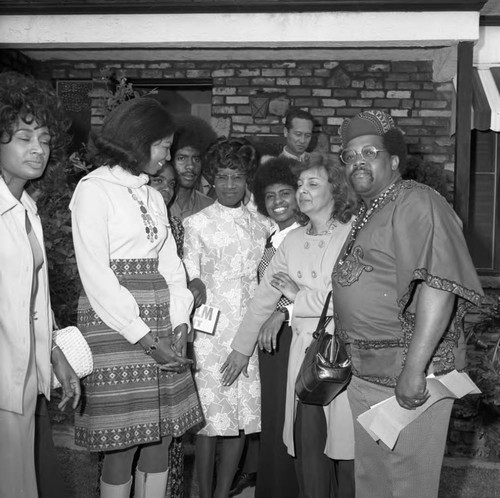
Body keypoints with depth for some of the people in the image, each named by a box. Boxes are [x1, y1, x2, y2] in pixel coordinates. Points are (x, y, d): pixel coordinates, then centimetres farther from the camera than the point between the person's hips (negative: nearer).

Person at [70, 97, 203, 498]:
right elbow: (96, 277, -11)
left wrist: (180, 323, -2)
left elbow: (170, 264, 13)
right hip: (115, 327, -6)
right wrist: (145, 338, -12)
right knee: (122, 450, -1)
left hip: (162, 332, 6)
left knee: (160, 442, 8)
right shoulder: (94, 190, -4)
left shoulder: (152, 196, 17)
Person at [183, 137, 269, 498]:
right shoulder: (196, 223, 4)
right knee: (209, 419, -3)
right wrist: (196, 287, -16)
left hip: (248, 332, 3)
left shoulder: (260, 226, 13)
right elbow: (189, 277, 2)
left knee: (243, 419, 5)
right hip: (210, 331, -3)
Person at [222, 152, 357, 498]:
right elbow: (265, 295, 17)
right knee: (307, 446, 7)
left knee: (346, 445, 2)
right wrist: (242, 347, 20)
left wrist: (298, 295, -2)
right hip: (304, 352, 5)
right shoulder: (293, 241, 11)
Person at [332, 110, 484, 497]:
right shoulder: (365, 214, 17)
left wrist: (414, 368, -28)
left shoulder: (417, 204, -14)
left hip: (407, 376, -9)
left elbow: (438, 286, -25)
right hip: (364, 372, 9)